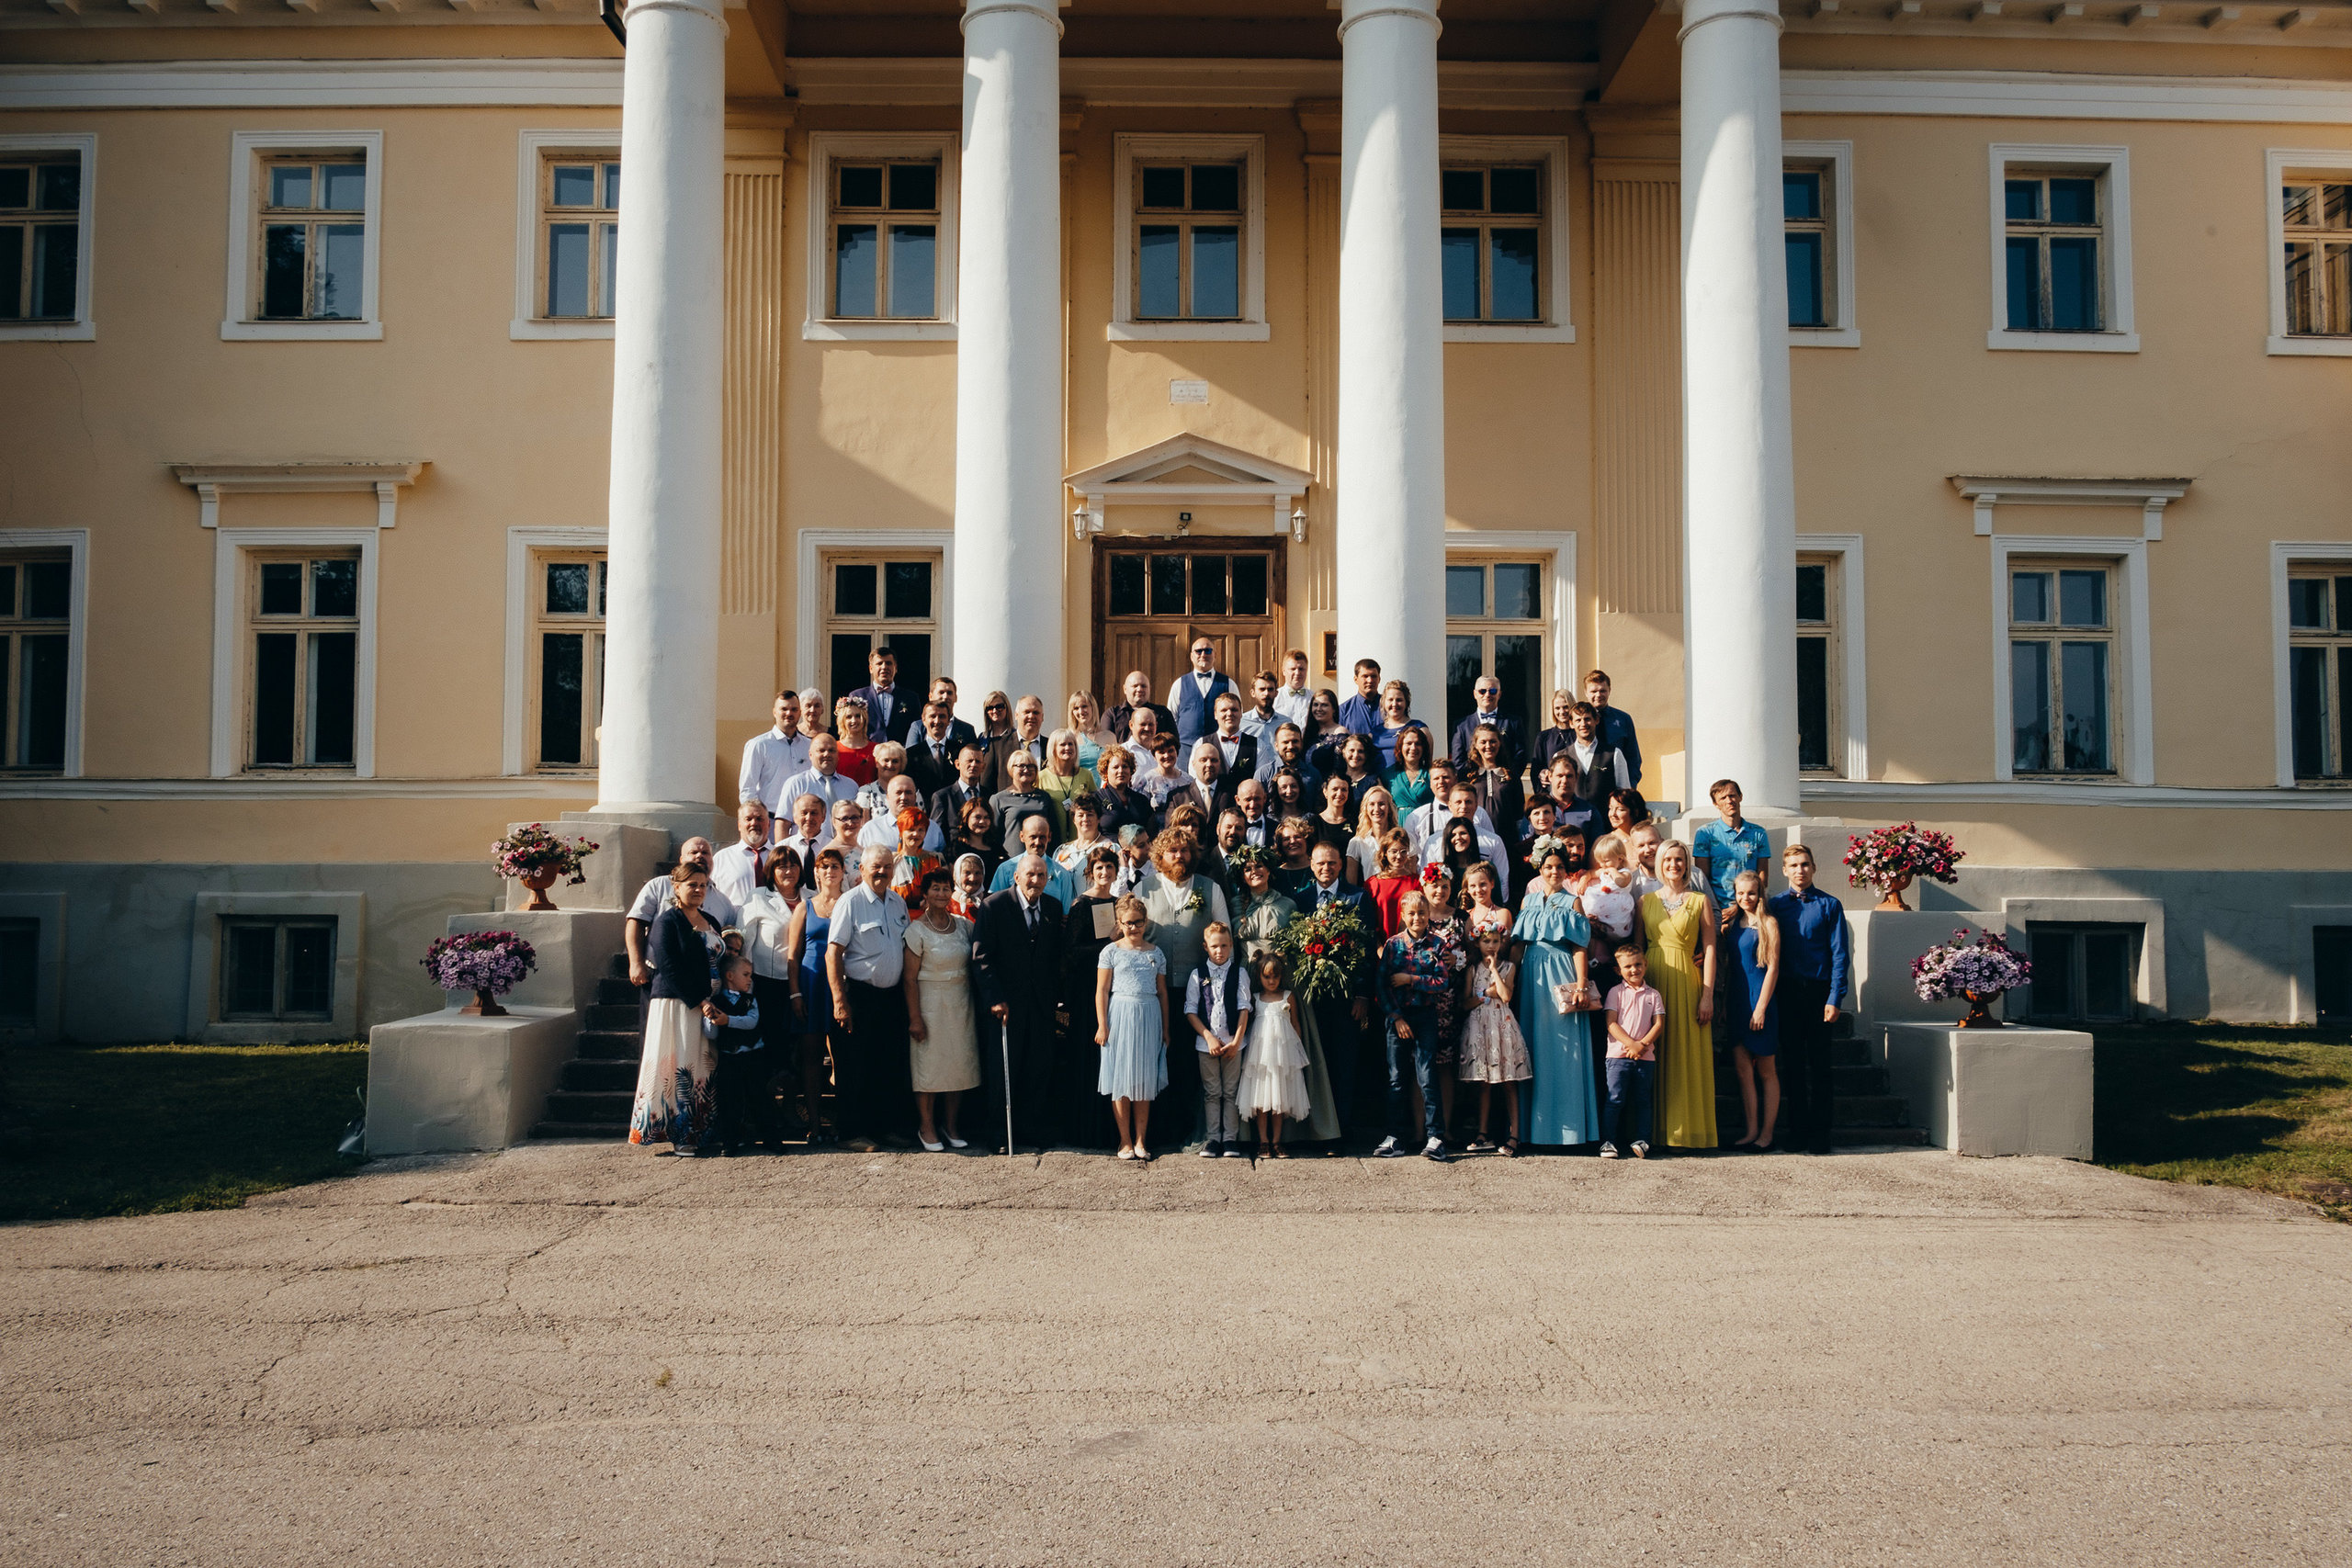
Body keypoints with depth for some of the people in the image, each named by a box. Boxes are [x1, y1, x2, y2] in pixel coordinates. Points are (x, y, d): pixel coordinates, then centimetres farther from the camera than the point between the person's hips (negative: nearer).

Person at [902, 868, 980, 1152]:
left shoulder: (963, 925, 5)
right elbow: (910, 978, -8)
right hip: (930, 1002, -4)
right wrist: (915, 1018, -12)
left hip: (961, 1002, 4)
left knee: (960, 1063, 7)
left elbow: (975, 965, 11)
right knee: (930, 1064, 1)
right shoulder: (917, 930, -7)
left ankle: (950, 1126, 20)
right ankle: (926, 1127, 16)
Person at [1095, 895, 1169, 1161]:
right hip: (1120, 1016, -2)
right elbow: (1102, 991, -1)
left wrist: (1165, 1028, 12)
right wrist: (1102, 1025, -7)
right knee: (1121, 1080, 0)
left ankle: (1140, 1140, 11)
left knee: (1145, 1080, 4)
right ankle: (1125, 1141, 7)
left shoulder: (1156, 954, 9)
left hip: (1149, 1018, 2)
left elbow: (1162, 992, 13)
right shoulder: (1111, 951, 1)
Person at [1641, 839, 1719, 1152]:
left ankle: (1688, 1131, 5)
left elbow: (1709, 949, 1)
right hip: (1652, 980, 1)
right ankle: (1656, 1129, 5)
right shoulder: (1646, 900, 11)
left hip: (1687, 981, -1)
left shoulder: (1700, 900, 6)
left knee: (1687, 1056, -1)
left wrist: (1707, 995, -6)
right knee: (1655, 1056, 0)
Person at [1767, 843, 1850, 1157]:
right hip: (1787, 992, 3)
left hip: (1819, 992, -3)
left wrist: (1834, 998, -9)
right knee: (1792, 1061, 7)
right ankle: (1798, 1128, 15)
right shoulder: (1775, 905, 8)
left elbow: (1839, 954, -2)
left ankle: (1819, 1132, 7)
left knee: (1818, 1063, 0)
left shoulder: (1829, 905, 1)